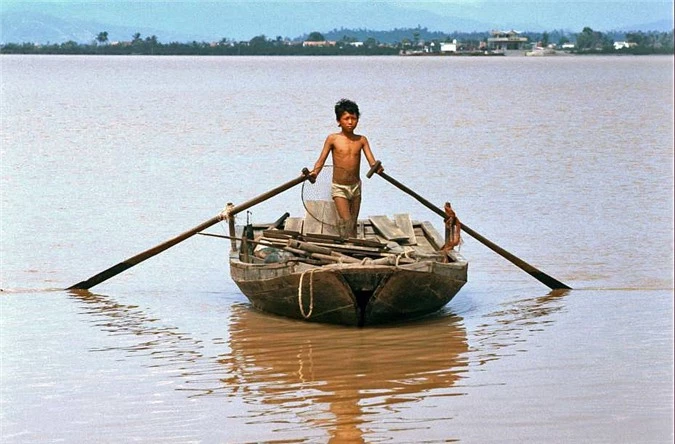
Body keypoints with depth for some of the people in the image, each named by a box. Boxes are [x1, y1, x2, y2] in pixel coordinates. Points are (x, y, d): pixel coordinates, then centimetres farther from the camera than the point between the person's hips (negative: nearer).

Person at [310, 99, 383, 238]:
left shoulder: (361, 140, 1)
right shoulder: (333, 139, -5)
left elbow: (371, 160, -7)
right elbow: (322, 159, -6)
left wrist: (376, 167, -30)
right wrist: (315, 172, -26)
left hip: (356, 186, 4)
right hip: (339, 187, -4)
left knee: (353, 224, 11)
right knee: (345, 221, -16)